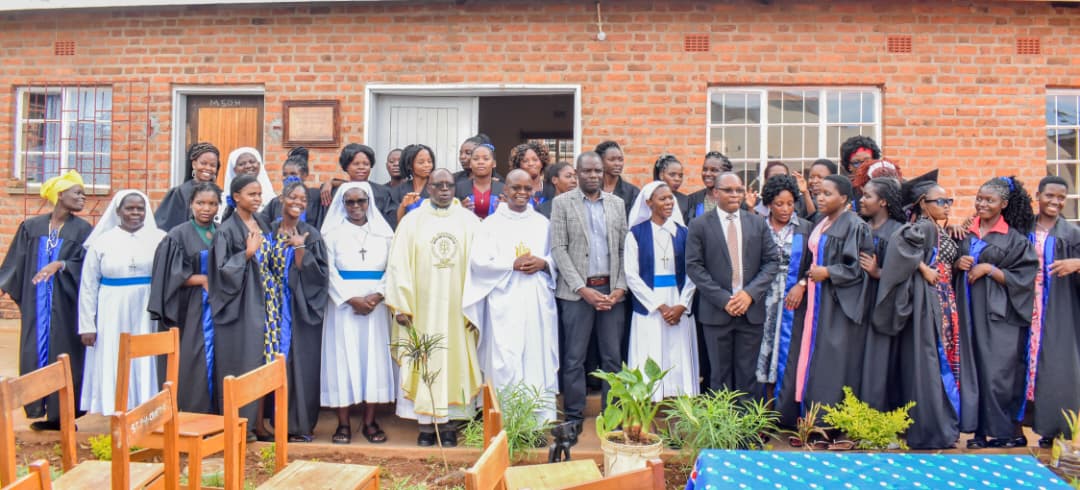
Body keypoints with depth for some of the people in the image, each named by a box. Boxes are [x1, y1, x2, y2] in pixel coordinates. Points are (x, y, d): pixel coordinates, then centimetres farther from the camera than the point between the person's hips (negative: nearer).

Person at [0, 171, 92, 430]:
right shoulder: (31, 227, 7)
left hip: (65, 305, -2)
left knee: (62, 355, 0)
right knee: (35, 354, 4)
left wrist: (59, 265, -21)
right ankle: (40, 409, 15)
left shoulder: (83, 230, 1)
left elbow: (86, 265, -8)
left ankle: (62, 414, 9)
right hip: (36, 303, 2)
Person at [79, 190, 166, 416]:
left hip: (148, 315, 0)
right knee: (113, 366, 3)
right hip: (112, 315, 1)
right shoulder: (102, 241, 4)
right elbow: (88, 286, 5)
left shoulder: (160, 239, 2)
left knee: (146, 365, 2)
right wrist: (87, 325, 1)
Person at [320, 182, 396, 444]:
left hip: (375, 305, 2)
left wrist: (377, 296, -12)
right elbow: (329, 271, -3)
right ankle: (343, 423, 4)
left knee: (373, 357, 2)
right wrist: (352, 299, -13)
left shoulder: (383, 233, 10)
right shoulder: (332, 233, 5)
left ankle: (369, 422, 9)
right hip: (343, 305, -2)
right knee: (342, 358, -2)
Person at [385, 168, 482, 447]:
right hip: (422, 306, 0)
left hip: (457, 307, 1)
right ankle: (426, 423, 10)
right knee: (423, 361, 2)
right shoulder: (412, 221, 4)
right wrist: (401, 305, -8)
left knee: (455, 359, 3)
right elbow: (399, 264, -1)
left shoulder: (469, 221, 6)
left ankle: (448, 422, 13)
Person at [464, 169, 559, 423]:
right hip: (505, 302, -2)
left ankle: (545, 419, 8)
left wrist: (544, 264, -9)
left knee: (540, 357, 2)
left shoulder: (543, 223, 13)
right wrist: (513, 264, -13)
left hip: (538, 301, 2)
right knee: (505, 361, -4)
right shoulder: (491, 223, 5)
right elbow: (478, 261, -3)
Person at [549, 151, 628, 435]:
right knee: (574, 358, 2)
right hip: (577, 291, -3)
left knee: (613, 357, 6)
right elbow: (558, 249, -5)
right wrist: (583, 289, -11)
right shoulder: (562, 203, 2)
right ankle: (574, 415, 12)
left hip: (612, 290, 3)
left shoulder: (617, 203, 11)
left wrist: (621, 287, -3)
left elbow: (624, 249, 10)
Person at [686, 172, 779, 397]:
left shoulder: (758, 223, 8)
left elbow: (772, 261, 4)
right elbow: (693, 266, -5)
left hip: (751, 309, 2)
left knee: (748, 373, 7)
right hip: (716, 311, -2)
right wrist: (723, 299, -13)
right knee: (720, 375, 7)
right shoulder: (699, 226, 0)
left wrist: (750, 293, -10)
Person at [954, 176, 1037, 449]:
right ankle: (981, 429, 12)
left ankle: (1009, 431, 9)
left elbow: (1024, 276, -7)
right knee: (973, 369, 5)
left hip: (999, 314, -5)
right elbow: (955, 263, 20)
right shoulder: (967, 233, 11)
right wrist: (959, 263, -1)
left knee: (998, 373, -4)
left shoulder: (1015, 237, -3)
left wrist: (989, 269, -14)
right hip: (971, 311, 5)